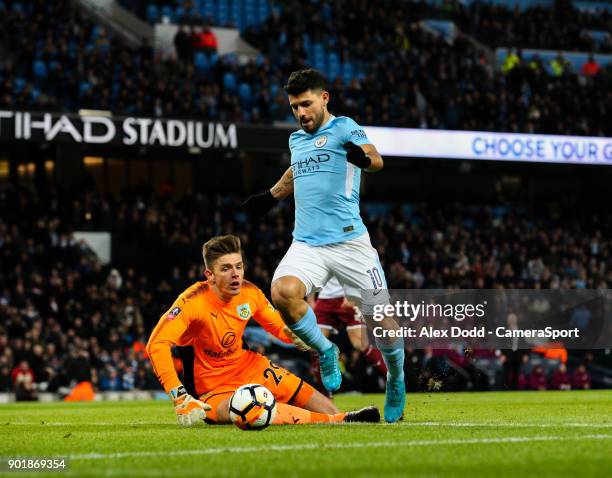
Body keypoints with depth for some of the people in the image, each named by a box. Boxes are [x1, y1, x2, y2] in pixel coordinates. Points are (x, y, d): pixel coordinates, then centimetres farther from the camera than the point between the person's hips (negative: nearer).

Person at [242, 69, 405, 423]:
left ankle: (396, 380, 25)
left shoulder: (343, 128, -3)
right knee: (283, 291, -26)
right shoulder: (297, 139, 17)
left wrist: (364, 157, -43)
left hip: (349, 241, -4)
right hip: (307, 244, 5)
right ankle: (325, 351, -2)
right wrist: (272, 196, 39)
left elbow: (376, 160, -22)